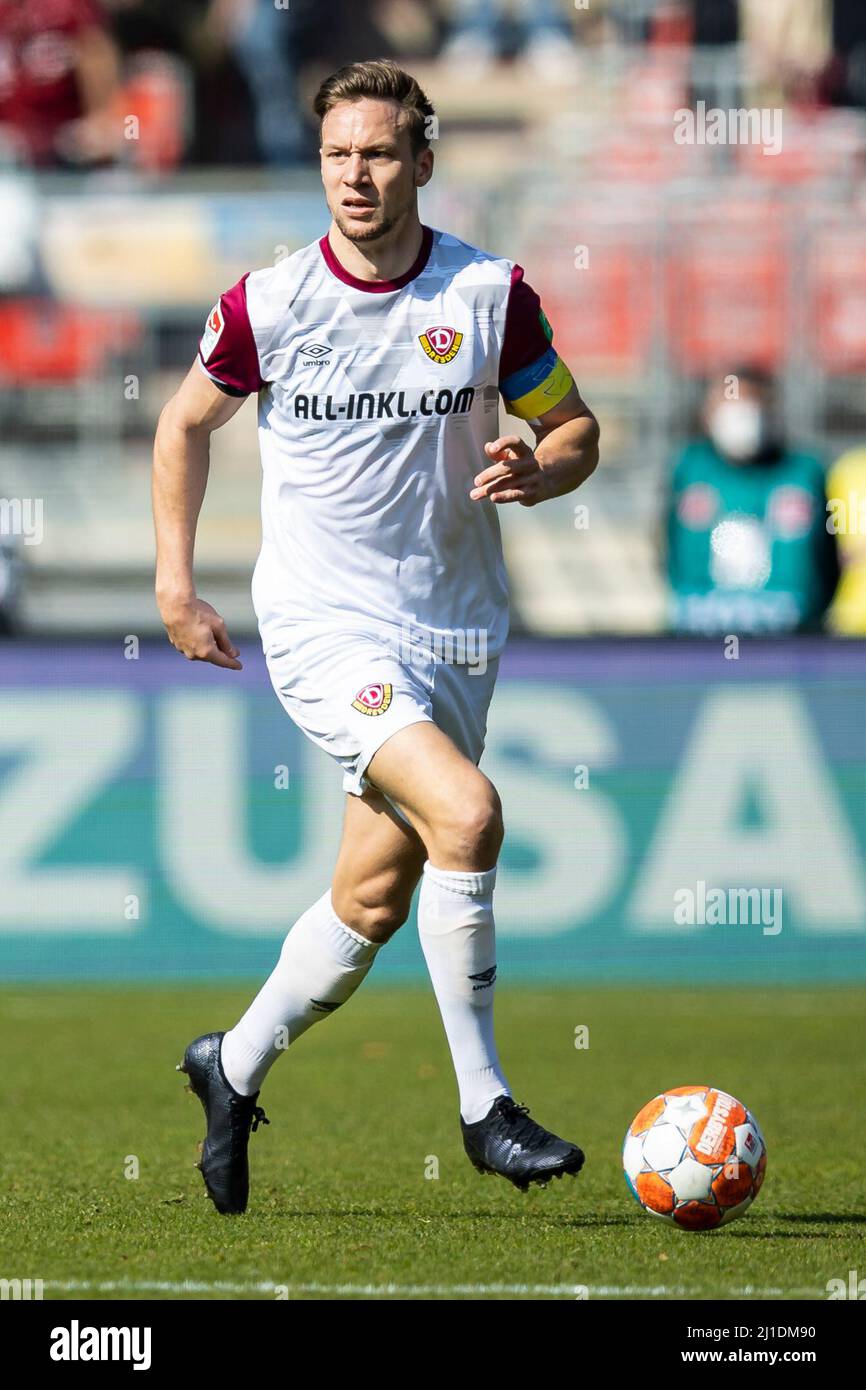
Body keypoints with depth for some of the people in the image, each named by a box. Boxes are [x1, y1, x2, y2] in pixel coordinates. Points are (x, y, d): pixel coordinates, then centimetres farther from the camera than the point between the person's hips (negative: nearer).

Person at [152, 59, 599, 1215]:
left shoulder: (491, 295, -3)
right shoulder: (268, 305, -6)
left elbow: (575, 429, 9)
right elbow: (187, 424, 11)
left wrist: (535, 473, -14)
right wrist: (175, 582, 5)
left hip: (453, 631, 4)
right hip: (323, 623, -4)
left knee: (374, 903, 8)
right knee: (466, 813, -25)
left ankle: (234, 1068, 34)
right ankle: (484, 1107, -16)